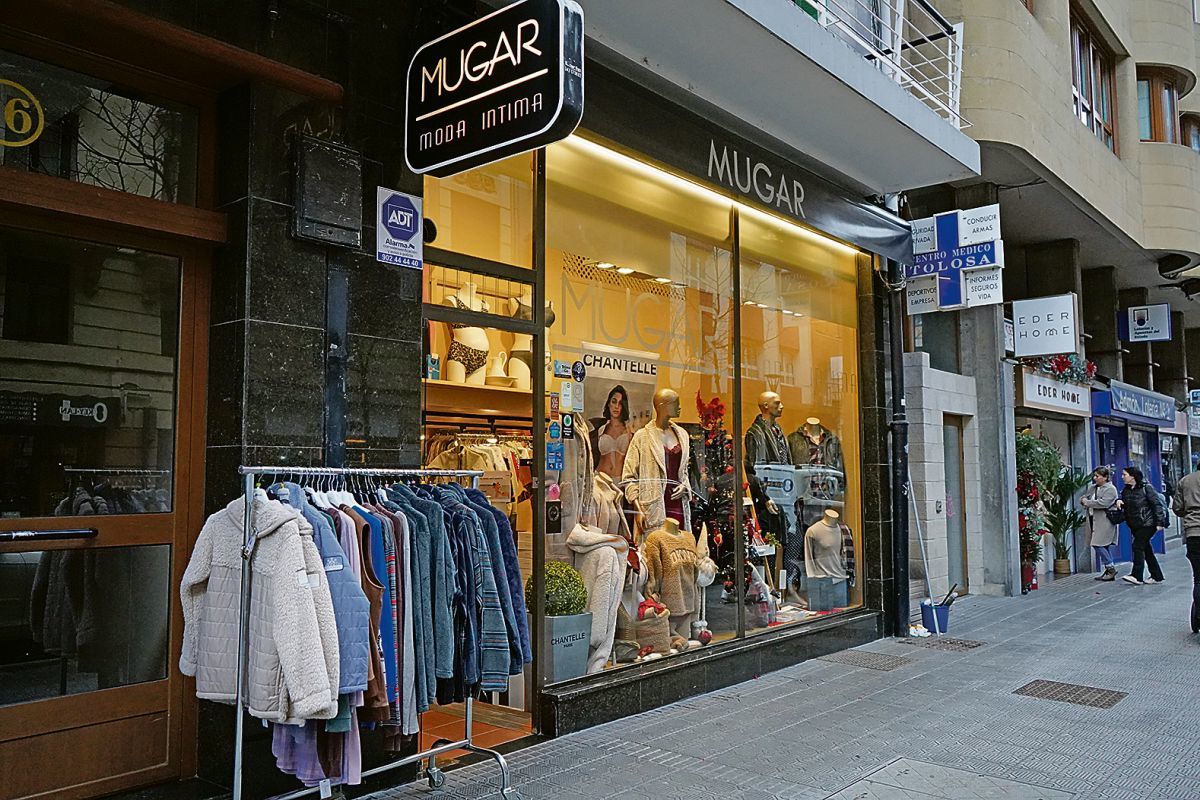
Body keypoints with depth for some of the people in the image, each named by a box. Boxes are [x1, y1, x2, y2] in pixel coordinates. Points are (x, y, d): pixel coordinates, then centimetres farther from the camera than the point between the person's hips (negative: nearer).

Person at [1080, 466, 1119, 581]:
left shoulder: (1110, 489, -8)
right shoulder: (1093, 487, 18)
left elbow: (1103, 503, -22)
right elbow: (1082, 498, 22)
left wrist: (1088, 502, -13)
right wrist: (1083, 500, -2)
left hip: (1105, 521, -8)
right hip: (1093, 520, 8)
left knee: (1098, 544, -13)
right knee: (1104, 546, 9)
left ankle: (1111, 568, -2)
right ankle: (1106, 571, 12)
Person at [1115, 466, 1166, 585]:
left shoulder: (1146, 488, -10)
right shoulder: (1126, 490, 11)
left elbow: (1157, 505, -13)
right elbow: (1125, 507, 21)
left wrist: (1159, 522, -18)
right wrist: (1119, 501, -2)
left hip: (1147, 524, -8)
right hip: (1135, 526, 8)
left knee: (1138, 546, -13)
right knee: (1146, 549, 11)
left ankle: (1137, 576, -13)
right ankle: (1157, 576, 19)